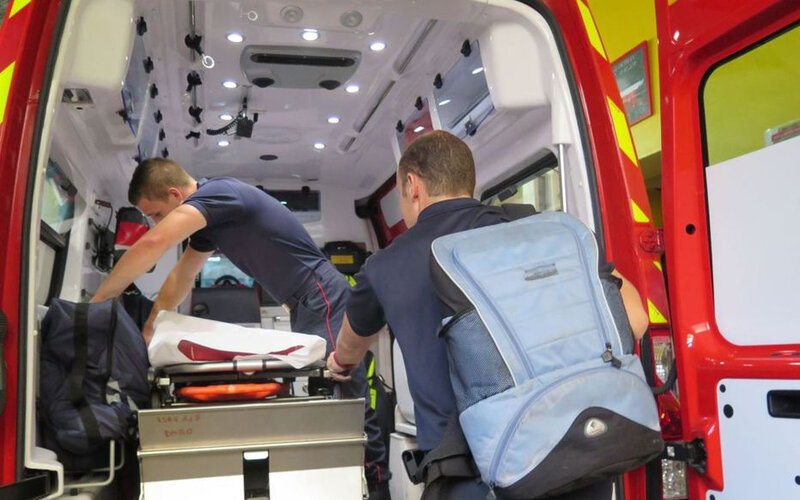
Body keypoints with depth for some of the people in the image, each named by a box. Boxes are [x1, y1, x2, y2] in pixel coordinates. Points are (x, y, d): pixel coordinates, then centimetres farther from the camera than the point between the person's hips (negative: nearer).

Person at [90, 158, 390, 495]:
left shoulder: (217, 192, -17)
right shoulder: (208, 215, 15)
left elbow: (153, 244, -29)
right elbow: (180, 278, 23)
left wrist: (96, 303, -20)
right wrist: (148, 330, 19)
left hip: (323, 302, -10)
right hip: (306, 306, 10)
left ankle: (377, 484, -1)